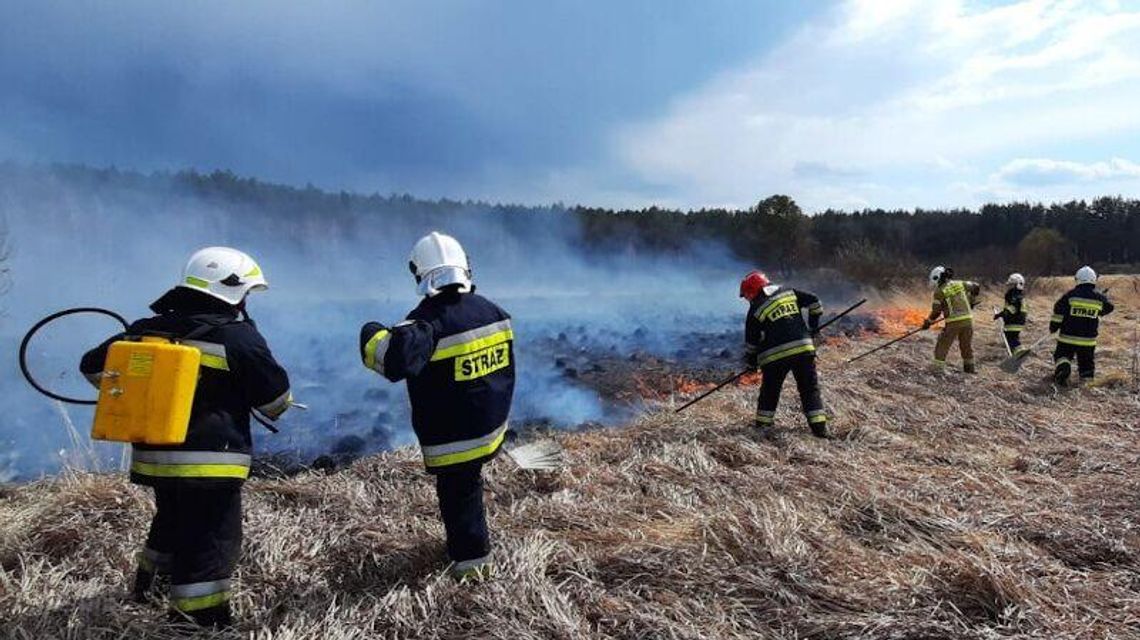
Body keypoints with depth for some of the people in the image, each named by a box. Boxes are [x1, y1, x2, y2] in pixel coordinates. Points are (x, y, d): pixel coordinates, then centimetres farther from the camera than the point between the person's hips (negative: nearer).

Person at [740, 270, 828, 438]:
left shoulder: (756, 309, 2)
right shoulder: (789, 292, 11)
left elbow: (751, 341, 5)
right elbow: (814, 302, 11)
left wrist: (750, 362, 18)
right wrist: (813, 325, 23)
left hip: (776, 355, -3)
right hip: (804, 348, 3)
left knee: (769, 391, 16)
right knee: (809, 389, 10)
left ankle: (763, 424, 20)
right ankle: (819, 427, 5)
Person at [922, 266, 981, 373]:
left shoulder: (939, 291, -6)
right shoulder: (960, 284, 9)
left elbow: (936, 311, -7)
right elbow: (976, 287, 19)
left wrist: (928, 322, 6)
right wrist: (971, 301, 30)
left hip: (953, 323, -5)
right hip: (968, 319, 5)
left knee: (942, 346, 4)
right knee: (967, 345, 20)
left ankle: (938, 367, 1)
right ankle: (969, 367, 30)